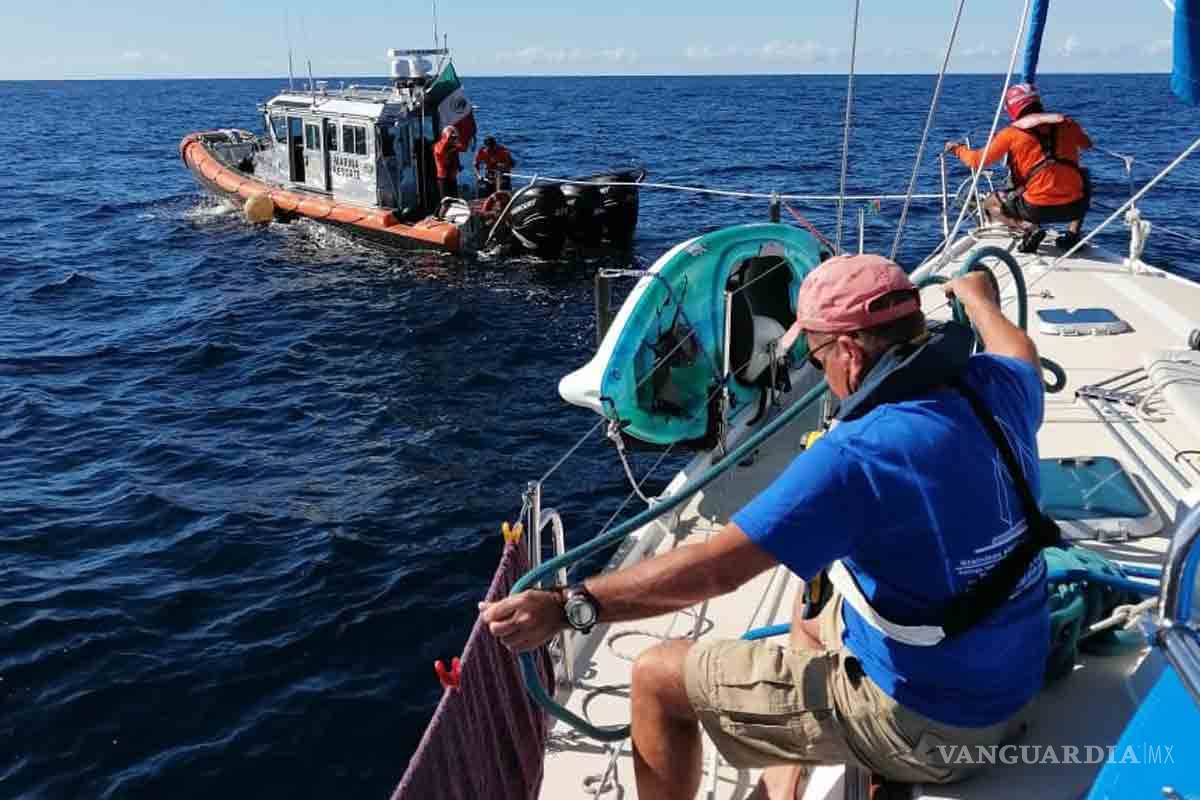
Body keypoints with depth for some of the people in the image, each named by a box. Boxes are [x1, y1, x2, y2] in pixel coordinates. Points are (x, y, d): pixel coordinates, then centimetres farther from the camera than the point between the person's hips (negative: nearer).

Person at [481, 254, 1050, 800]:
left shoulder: (858, 455, -29)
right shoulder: (994, 390, -6)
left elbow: (714, 568, -29)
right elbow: (1021, 355, 21)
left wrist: (565, 608, -22)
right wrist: (979, 298, 41)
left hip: (923, 722, -8)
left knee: (658, 677, 2)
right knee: (806, 626, 34)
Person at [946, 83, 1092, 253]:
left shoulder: (1012, 133, 0)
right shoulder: (1066, 124, 10)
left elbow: (977, 160, 4)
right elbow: (1087, 144, 32)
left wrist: (958, 148, 23)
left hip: (1038, 208, -3)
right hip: (1074, 206, 3)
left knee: (990, 204, 21)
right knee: (1084, 185, 38)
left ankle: (1029, 227, -4)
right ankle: (1072, 233, 17)